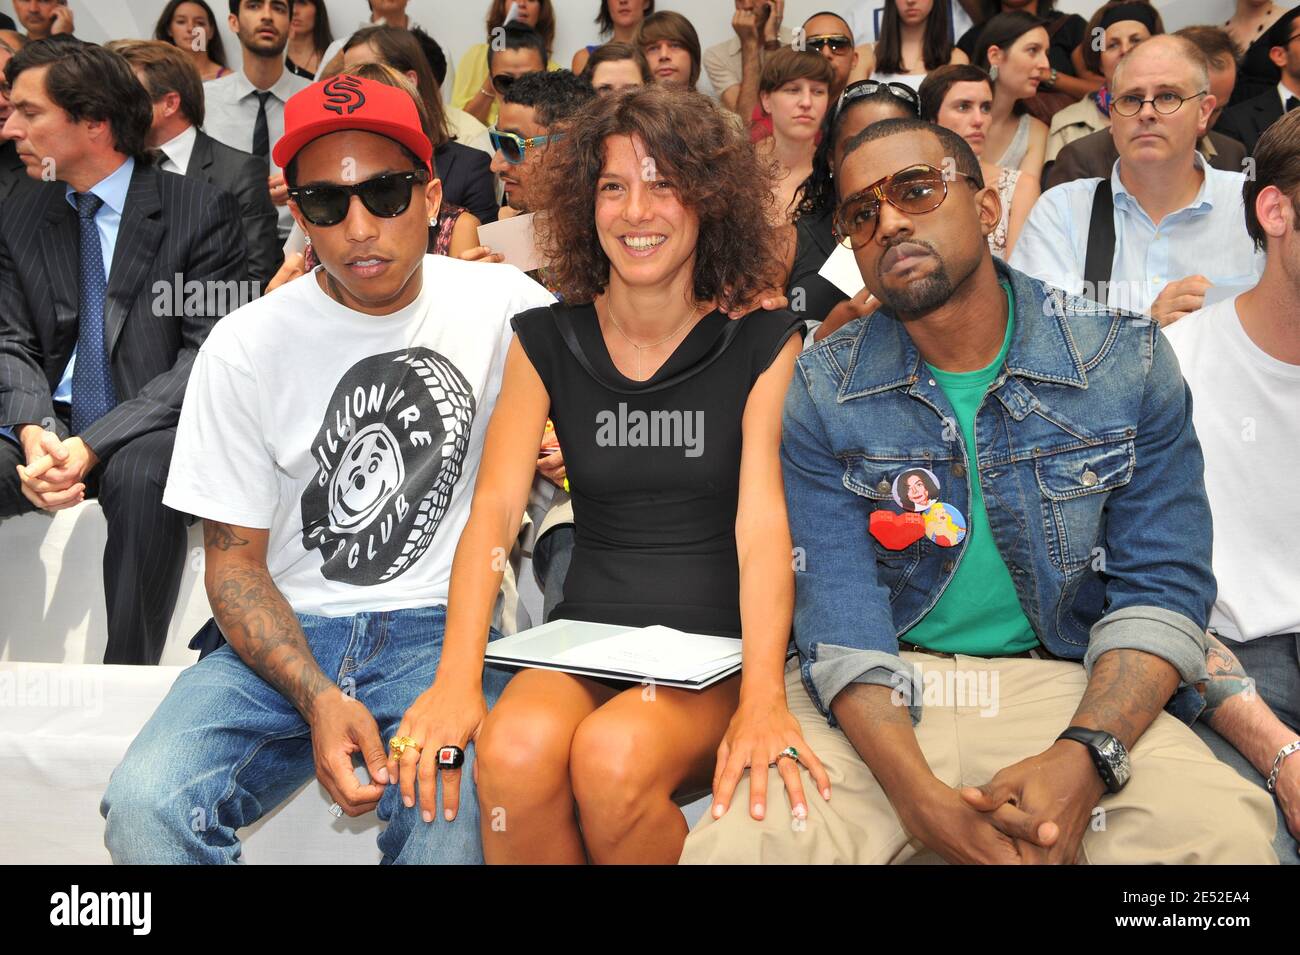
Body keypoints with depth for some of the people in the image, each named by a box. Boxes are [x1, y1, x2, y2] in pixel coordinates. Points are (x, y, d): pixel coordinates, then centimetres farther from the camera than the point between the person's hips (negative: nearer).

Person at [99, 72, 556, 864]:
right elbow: (235, 560, 1)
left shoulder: (503, 305, 1)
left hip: (441, 627, -1)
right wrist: (318, 698, -18)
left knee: (457, 810, -32)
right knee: (145, 807, -26)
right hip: (284, 636, 1)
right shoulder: (246, 347, 0)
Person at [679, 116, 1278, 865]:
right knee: (733, 843, -27)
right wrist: (920, 795, -27)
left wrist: (1083, 756, -24)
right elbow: (839, 609, -10)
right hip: (882, 695, 0)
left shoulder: (1128, 362, 0)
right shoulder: (823, 391, -1)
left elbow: (1163, 587, -5)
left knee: (1222, 834, -28)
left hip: (1067, 686, 1)